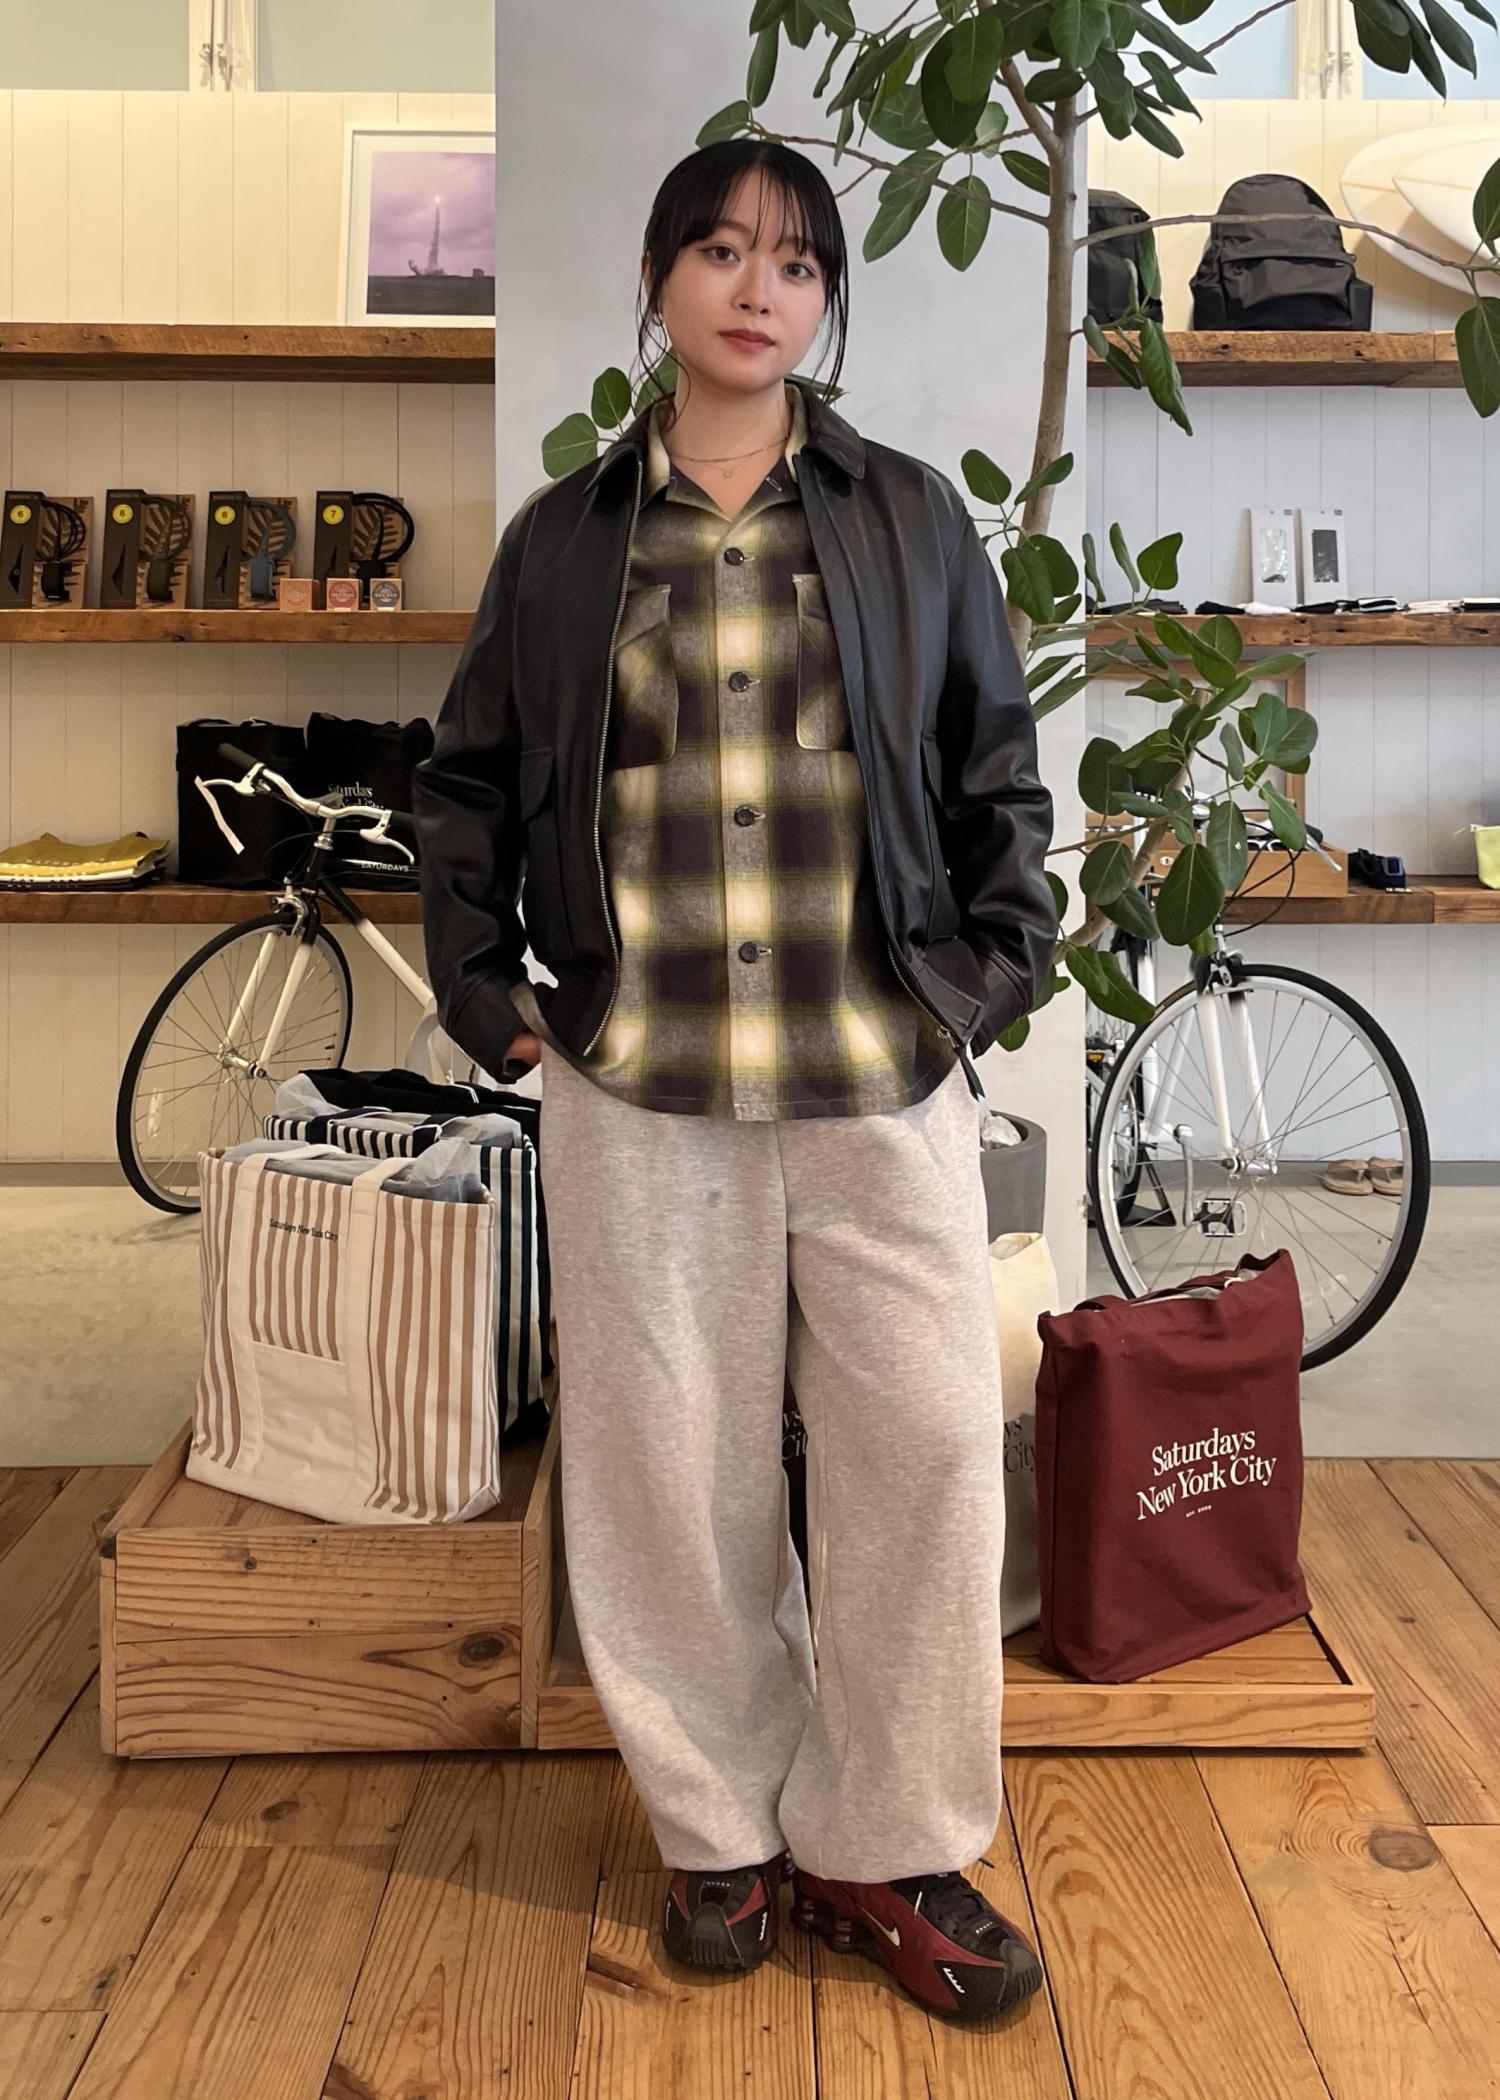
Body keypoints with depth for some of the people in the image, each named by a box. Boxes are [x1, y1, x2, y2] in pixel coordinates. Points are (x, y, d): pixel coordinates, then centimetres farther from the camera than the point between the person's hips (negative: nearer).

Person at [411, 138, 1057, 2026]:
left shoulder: (912, 517, 9)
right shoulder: (563, 536, 9)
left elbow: (998, 773, 12)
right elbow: (465, 784, 14)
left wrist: (993, 969, 3)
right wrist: (488, 994, 6)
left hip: (882, 1076, 0)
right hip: (640, 1087, 0)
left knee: (926, 1443, 0)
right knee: (669, 1459, 6)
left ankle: (886, 1850, 19)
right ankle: (724, 1826, 26)